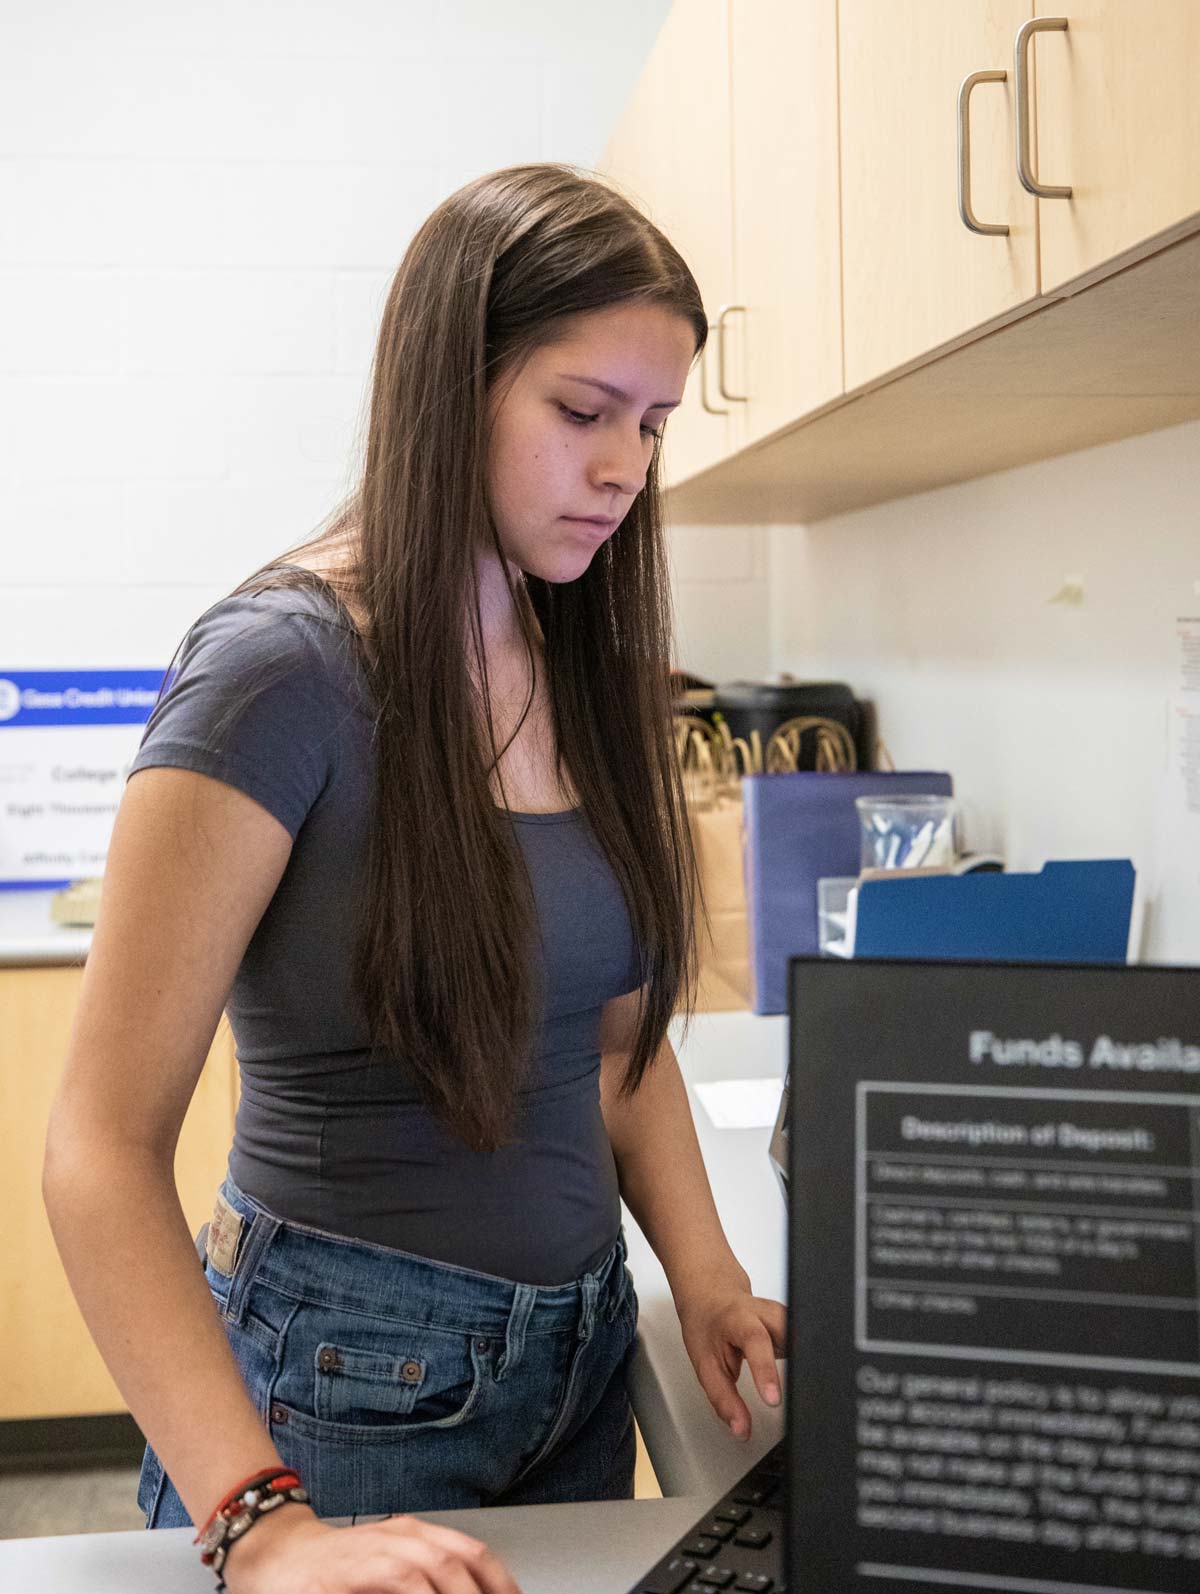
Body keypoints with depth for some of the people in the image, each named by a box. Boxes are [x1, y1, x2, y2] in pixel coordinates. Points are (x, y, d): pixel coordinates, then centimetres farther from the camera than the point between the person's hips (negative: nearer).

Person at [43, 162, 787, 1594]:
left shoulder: (583, 666, 1)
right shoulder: (285, 669, -19)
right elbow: (102, 1151, -21)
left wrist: (704, 1273, -5)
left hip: (580, 1352, 7)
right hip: (353, 1383, -7)